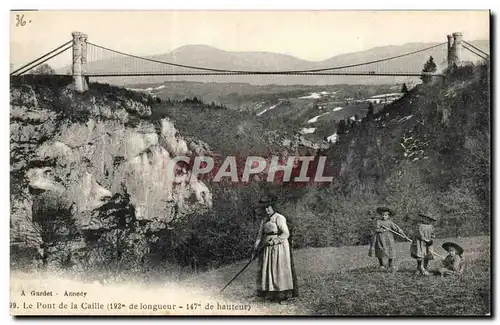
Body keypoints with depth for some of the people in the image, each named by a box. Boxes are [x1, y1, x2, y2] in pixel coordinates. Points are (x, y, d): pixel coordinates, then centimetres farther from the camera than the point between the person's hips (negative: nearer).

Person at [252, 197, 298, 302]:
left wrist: (273, 241, -21)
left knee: (280, 271, -2)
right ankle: (270, 294, 13)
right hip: (267, 249, 7)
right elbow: (260, 235, 14)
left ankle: (282, 295, 5)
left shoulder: (279, 218, -11)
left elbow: (286, 234, -17)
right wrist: (255, 249, 8)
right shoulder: (264, 219, 12)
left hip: (279, 247, -7)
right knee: (267, 270, 6)